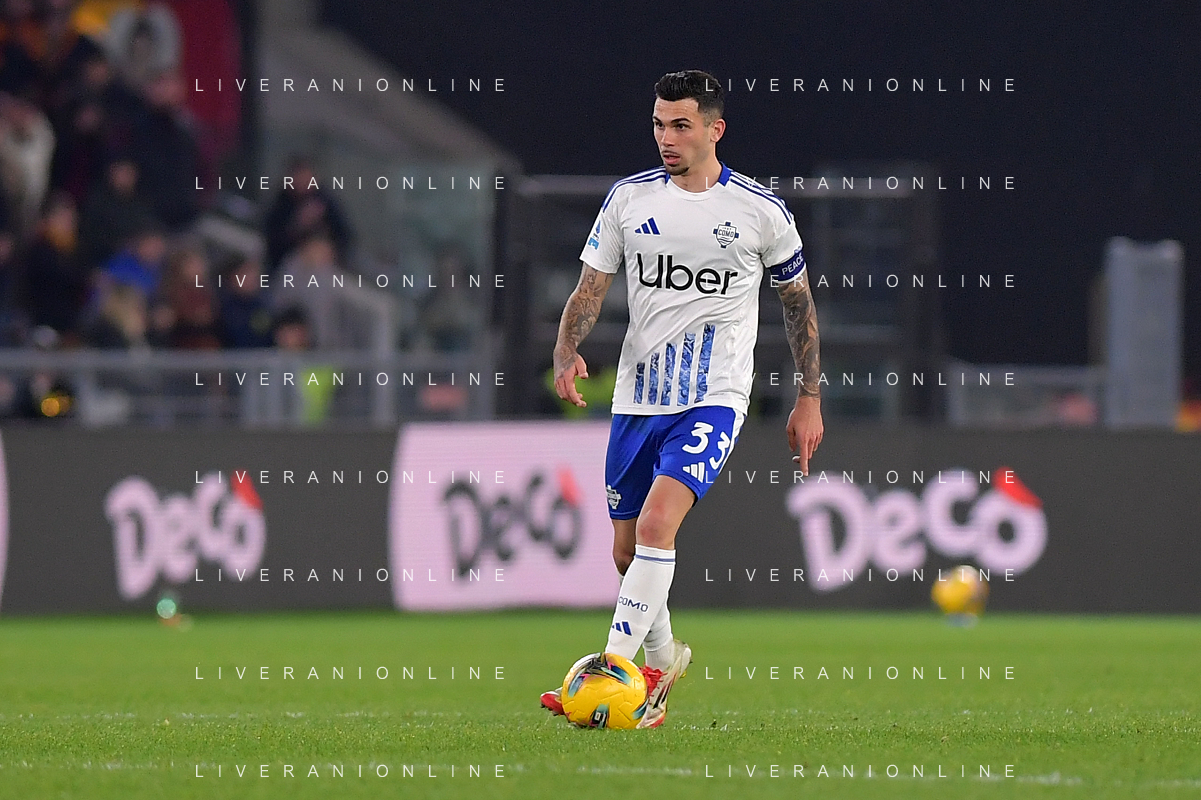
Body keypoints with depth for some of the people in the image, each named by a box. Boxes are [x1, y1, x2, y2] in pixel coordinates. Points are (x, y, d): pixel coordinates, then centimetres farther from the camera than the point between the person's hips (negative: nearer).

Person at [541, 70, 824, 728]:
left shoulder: (761, 211, -2)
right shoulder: (630, 198, 4)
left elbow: (798, 301, 10)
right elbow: (590, 289, 5)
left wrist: (809, 399, 9)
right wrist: (566, 354, -14)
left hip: (713, 399, -4)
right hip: (637, 396, 4)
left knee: (656, 525, -24)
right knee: (628, 551, 10)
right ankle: (662, 659, 36)